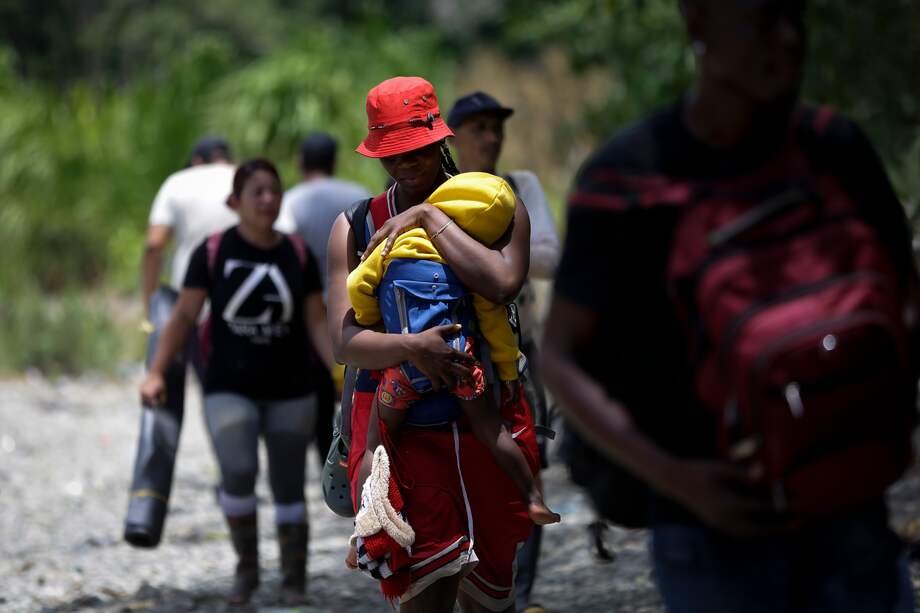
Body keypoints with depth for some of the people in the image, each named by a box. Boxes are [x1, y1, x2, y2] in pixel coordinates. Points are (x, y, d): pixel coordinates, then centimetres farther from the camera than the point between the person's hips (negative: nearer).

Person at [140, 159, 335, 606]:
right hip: (230, 391, -2)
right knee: (238, 475, -21)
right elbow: (184, 317, -7)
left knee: (288, 489, 4)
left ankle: (293, 581, 22)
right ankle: (247, 565, 2)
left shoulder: (298, 255, -1)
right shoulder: (213, 251, -8)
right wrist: (156, 373, -17)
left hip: (290, 393, 2)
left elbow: (317, 324, 0)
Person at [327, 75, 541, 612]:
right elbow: (345, 342, -5)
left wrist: (428, 217, -13)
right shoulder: (356, 227, 5)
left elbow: (502, 284, -20)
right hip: (398, 421, -1)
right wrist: (410, 348, -24)